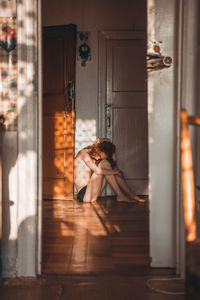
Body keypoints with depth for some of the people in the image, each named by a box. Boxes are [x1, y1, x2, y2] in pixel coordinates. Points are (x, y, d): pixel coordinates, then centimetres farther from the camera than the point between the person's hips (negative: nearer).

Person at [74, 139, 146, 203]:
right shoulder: (84, 153, -10)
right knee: (104, 163, -17)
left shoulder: (94, 157, 13)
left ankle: (132, 195, -5)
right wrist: (116, 171, -14)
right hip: (84, 194, -8)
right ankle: (120, 196, -15)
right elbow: (97, 171, -22)